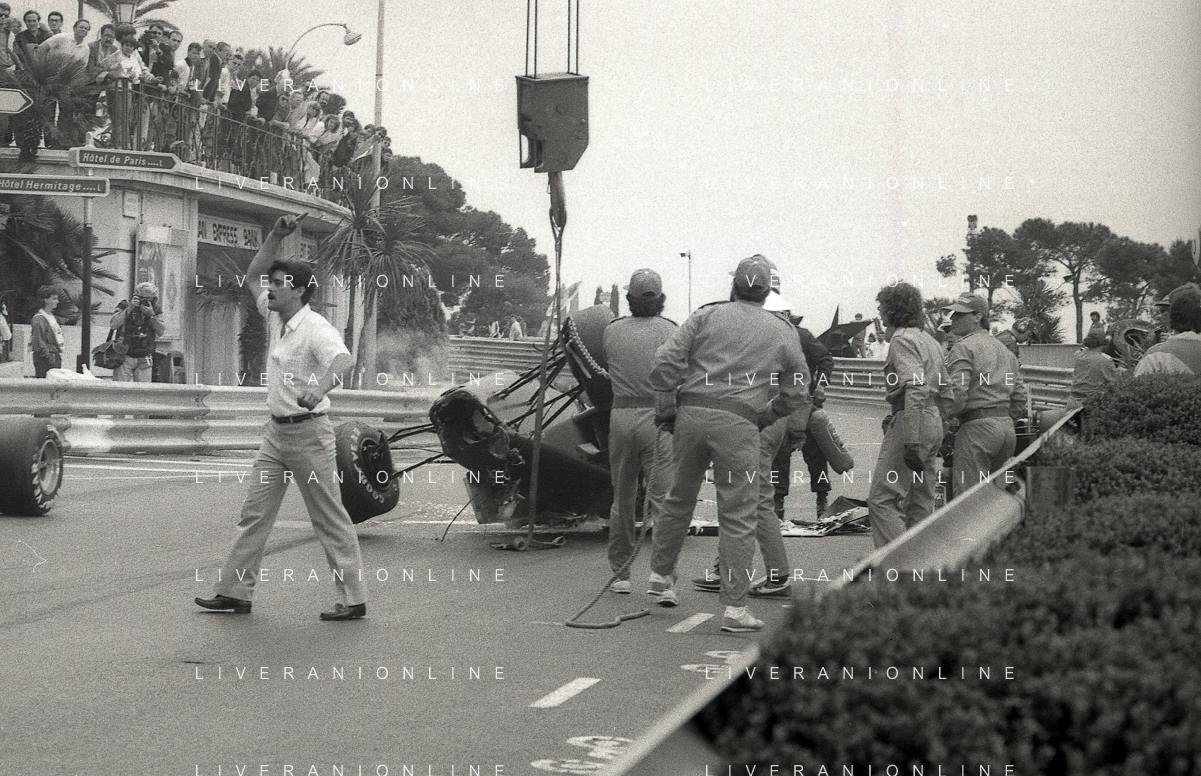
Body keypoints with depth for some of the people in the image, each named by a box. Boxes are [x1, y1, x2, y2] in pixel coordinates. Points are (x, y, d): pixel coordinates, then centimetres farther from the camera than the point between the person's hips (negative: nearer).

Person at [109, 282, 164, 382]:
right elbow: (113, 325, -19)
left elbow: (160, 332, -8)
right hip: (124, 358, -2)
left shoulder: (155, 311, 3)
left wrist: (151, 315, -21)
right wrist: (129, 308, -21)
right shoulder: (125, 307, -4)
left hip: (144, 360, 2)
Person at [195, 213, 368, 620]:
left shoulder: (315, 328, -16)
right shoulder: (275, 318, 9)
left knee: (330, 518, -2)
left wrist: (321, 385, -54)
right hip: (276, 431, 8)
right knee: (254, 512, 8)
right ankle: (235, 591, 13)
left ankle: (352, 599, 4)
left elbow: (343, 357, -34)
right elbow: (252, 277, 22)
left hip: (309, 432, -8)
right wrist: (275, 237, 10)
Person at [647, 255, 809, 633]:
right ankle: (735, 608, 2)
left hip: (692, 413, 2)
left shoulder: (708, 315, 10)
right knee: (738, 518, 2)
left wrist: (665, 411, 8)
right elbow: (796, 395, 15)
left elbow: (667, 360, 1)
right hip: (739, 424, -2)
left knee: (679, 499, 20)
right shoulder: (783, 333, 13)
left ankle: (661, 574, 33)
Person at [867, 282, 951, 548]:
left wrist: (911, 443, -26)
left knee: (881, 499, -11)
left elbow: (915, 389, -22)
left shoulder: (902, 339, -10)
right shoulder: (930, 340, 20)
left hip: (912, 419, -10)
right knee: (921, 503, 13)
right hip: (934, 421, 10)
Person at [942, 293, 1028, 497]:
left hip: (977, 428, -9)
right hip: (1007, 427, 9)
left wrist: (948, 419, -4)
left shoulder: (963, 348, -6)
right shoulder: (1005, 350, 21)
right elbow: (1020, 396, 19)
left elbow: (957, 392, -18)